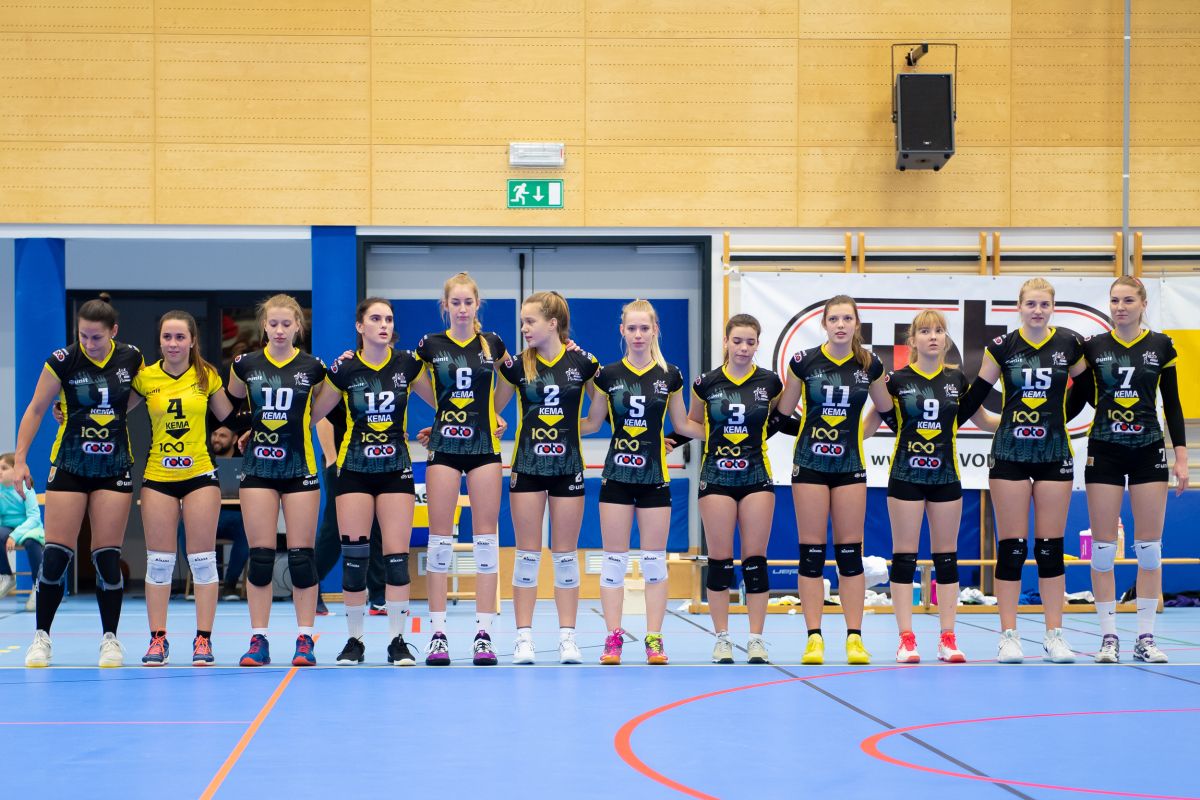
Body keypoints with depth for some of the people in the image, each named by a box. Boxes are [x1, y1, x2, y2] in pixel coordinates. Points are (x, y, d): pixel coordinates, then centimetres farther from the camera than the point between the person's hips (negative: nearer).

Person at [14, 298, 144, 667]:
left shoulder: (131, 358, -4)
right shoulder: (63, 360, -10)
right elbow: (36, 408, -3)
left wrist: (111, 414, 1)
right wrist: (20, 459, -7)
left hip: (114, 467, 1)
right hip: (69, 467, -1)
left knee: (108, 557, 1)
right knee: (56, 555, -4)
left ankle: (110, 638, 11)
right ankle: (42, 637, 8)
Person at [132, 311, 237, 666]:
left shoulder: (207, 376, 1)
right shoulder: (145, 377, -1)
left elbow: (230, 417, 10)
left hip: (200, 475, 0)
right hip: (158, 477, 0)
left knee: (202, 558, 0)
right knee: (159, 560, 2)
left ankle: (203, 639, 6)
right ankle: (158, 639, 9)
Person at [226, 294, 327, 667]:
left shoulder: (312, 367, 0)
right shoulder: (246, 365, 3)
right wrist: (246, 429, 6)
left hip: (300, 468, -1)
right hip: (258, 466, 1)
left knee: (301, 556, -1)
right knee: (260, 556, 0)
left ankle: (305, 640, 6)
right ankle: (258, 640, 6)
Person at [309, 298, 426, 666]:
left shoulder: (407, 364, -1)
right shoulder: (345, 369, -3)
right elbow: (314, 414, 5)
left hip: (396, 470, 0)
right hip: (354, 471, 0)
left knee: (397, 556, -4)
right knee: (354, 555, -1)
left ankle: (398, 641, 3)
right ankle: (355, 640, 11)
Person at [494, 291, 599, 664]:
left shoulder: (582, 362, -4)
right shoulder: (518, 364, -1)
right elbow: (491, 409, 6)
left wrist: (577, 426, -2)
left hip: (568, 467, -1)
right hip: (527, 466, 1)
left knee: (565, 556, 5)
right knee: (527, 554, 2)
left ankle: (567, 637, 10)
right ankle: (524, 638, 6)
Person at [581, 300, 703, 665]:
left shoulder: (669, 375, 3)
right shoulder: (608, 375, 2)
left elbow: (682, 424, 11)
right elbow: (592, 423, 9)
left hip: (655, 476, 0)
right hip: (617, 475, 0)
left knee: (655, 559, 2)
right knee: (614, 558, 1)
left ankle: (654, 639, 7)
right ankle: (613, 638, 6)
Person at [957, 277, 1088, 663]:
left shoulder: (1070, 345, 2)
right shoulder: (1002, 347, 0)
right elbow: (974, 396, 5)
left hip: (1054, 454, 1)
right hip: (1009, 453, -1)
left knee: (1050, 548, 3)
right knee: (1011, 548, -1)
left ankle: (1054, 636, 9)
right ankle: (1008, 637, 4)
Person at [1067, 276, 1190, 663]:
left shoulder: (1161, 346, 3)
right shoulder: (1092, 347, 2)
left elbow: (1172, 405, 5)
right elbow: (1076, 401, 6)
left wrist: (1181, 456, -1)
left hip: (1148, 452, 0)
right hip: (1104, 453, 0)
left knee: (1149, 548, 1)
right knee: (1103, 548, -2)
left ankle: (1145, 638, 7)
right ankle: (1108, 638, 5)